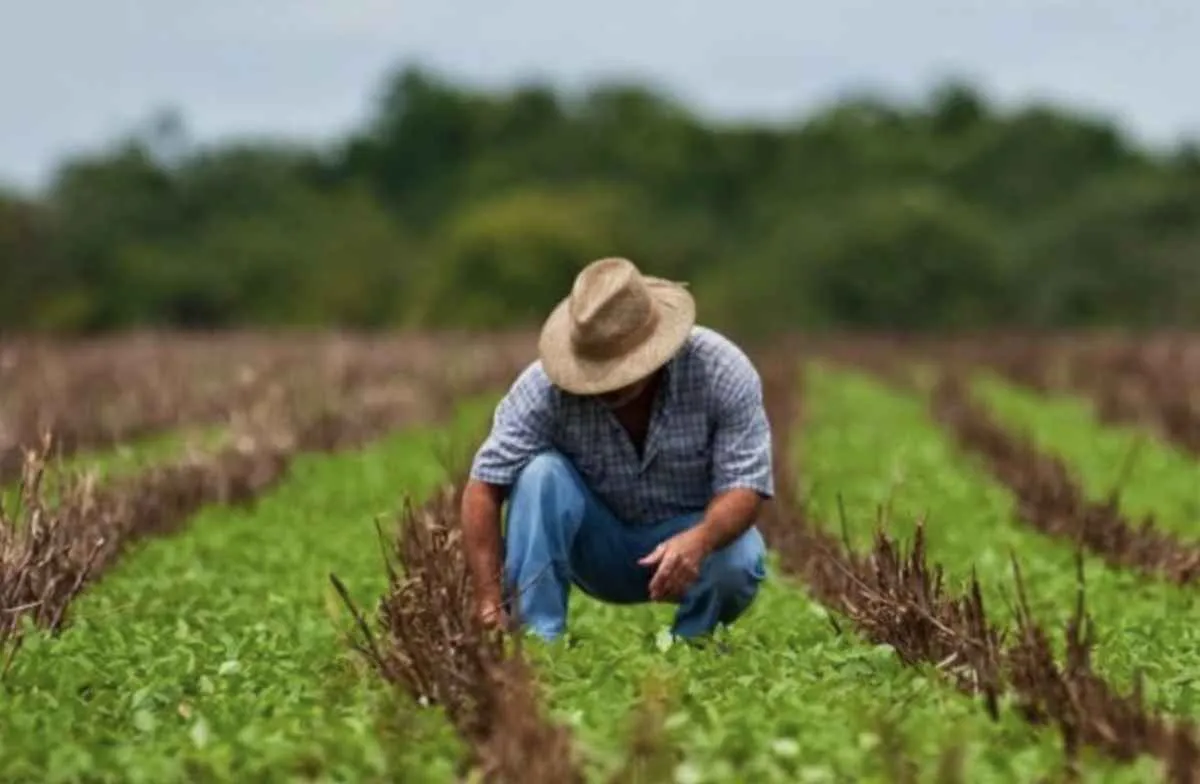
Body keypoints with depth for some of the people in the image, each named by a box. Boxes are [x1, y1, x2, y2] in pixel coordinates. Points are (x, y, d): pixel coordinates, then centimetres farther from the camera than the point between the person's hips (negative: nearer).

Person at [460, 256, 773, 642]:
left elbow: (745, 485, -25)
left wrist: (700, 539, -47)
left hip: (691, 534, -1)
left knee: (737, 562, -33)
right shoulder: (545, 385, -24)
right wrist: (490, 606, -35)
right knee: (541, 473, -27)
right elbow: (484, 487, -25)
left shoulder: (722, 371, -23)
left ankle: (688, 645, -3)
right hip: (599, 547, 1)